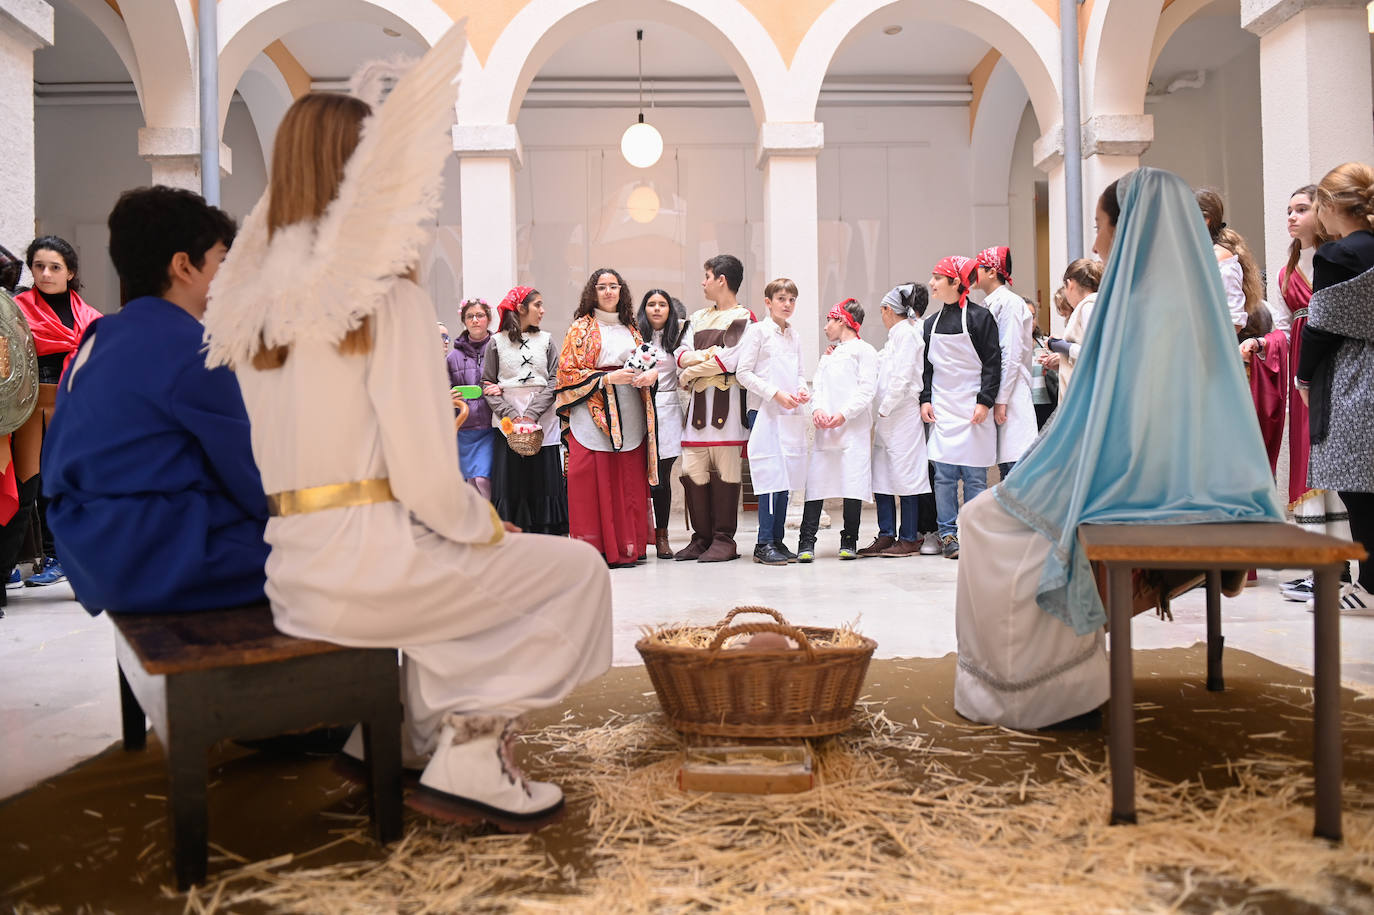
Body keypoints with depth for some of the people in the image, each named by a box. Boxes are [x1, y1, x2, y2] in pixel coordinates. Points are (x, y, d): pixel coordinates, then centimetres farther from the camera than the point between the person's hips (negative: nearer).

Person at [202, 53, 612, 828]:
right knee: (576, 570, 8)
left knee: (455, 563, 33)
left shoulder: (260, 303, 9)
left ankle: (419, 739, 29)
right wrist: (486, 525, 3)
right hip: (369, 567, -8)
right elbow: (424, 475, -17)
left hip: (295, 573, 8)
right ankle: (473, 757, 7)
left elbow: (292, 457, 13)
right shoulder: (386, 296, -13)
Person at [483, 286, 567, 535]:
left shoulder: (546, 340, 10)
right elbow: (487, 384, 3)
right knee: (510, 484, -3)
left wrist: (532, 414, -10)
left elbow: (554, 381, 2)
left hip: (543, 423, 1)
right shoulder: (497, 342, 6)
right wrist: (511, 415, -11)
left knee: (544, 483, -2)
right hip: (507, 424, -1)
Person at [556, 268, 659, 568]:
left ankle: (627, 547, 6)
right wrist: (608, 378, -13)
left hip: (629, 416, 4)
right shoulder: (581, 328, 6)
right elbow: (567, 372, -2)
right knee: (594, 483, -9)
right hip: (593, 414, -4)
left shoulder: (631, 329, 20)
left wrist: (651, 373, -1)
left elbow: (648, 362, 24)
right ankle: (596, 550, -5)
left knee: (629, 483, 0)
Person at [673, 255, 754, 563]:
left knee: (725, 470, -4)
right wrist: (705, 356, -8)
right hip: (698, 399, 6)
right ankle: (701, 537, 9)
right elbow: (682, 353, 13)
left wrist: (689, 373, -3)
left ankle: (724, 540, 1)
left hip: (727, 399, -6)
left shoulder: (742, 318, 0)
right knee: (692, 470, 1)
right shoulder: (698, 317, 22)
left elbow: (730, 361, -12)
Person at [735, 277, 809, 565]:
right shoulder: (757, 331, -2)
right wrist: (776, 394, -15)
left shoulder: (794, 336, 17)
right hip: (765, 412, -6)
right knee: (771, 474, -11)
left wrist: (802, 389, 1)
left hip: (791, 414, 6)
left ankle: (778, 540, 13)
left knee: (786, 476, 6)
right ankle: (764, 544, -7)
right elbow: (743, 372, -8)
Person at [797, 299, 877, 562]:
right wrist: (817, 409, -6)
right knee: (815, 482, -3)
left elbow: (867, 390, -6)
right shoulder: (827, 355, 26)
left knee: (853, 484, -5)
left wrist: (843, 414, -16)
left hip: (853, 429, -5)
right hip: (824, 430, 6)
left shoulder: (863, 350, 4)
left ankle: (849, 541, 6)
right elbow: (817, 387, 15)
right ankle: (807, 542, -4)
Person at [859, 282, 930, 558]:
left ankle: (909, 539, 2)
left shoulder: (907, 332, -9)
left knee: (904, 474, -4)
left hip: (903, 415, -9)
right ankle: (886, 535, 13)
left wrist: (884, 410, -14)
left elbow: (902, 378, -17)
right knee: (880, 476, 8)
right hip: (888, 416, 9)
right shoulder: (896, 335, 20)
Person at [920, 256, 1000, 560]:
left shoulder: (979, 317, -3)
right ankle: (948, 534, 7)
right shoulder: (931, 324, 13)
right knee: (944, 475, 1)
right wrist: (925, 399, 4)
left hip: (973, 410, -4)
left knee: (974, 476, 0)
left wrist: (984, 401, -12)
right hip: (942, 410, 4)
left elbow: (992, 363, -5)